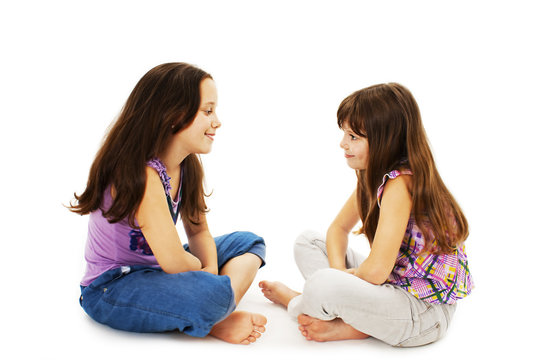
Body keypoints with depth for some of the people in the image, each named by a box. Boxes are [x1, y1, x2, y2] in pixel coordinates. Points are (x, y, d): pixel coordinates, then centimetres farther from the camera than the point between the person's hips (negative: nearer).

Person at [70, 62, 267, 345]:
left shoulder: (188, 166, 1)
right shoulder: (141, 174, -28)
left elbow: (198, 231, 9)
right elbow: (174, 262, -31)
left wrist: (211, 268, -11)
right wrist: (203, 271, -8)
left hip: (156, 269, 10)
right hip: (111, 288, -10)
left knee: (247, 242, 10)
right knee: (210, 294, -38)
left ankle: (216, 319, -13)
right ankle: (213, 321, -3)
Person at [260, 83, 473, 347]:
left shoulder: (401, 183, -25)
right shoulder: (374, 175, 3)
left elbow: (375, 271, -30)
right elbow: (339, 228, 12)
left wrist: (344, 276, -8)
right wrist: (339, 270, -7)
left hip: (425, 309, -9)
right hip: (396, 284, 10)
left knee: (322, 286, -32)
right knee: (308, 241, 9)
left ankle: (295, 302, 5)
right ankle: (347, 322, -8)